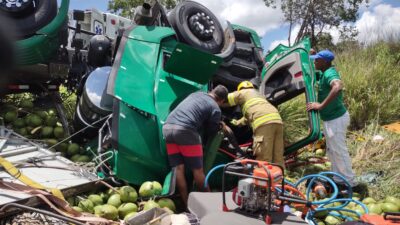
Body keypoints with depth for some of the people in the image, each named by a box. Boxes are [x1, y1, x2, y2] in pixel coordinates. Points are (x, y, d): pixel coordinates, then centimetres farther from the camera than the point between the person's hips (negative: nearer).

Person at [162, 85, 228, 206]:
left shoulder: (196, 94, 26)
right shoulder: (215, 109, 8)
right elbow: (211, 132, 13)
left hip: (167, 127, 6)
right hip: (184, 130, -6)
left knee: (179, 168, 9)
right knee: (197, 169, 6)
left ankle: (186, 204, 13)